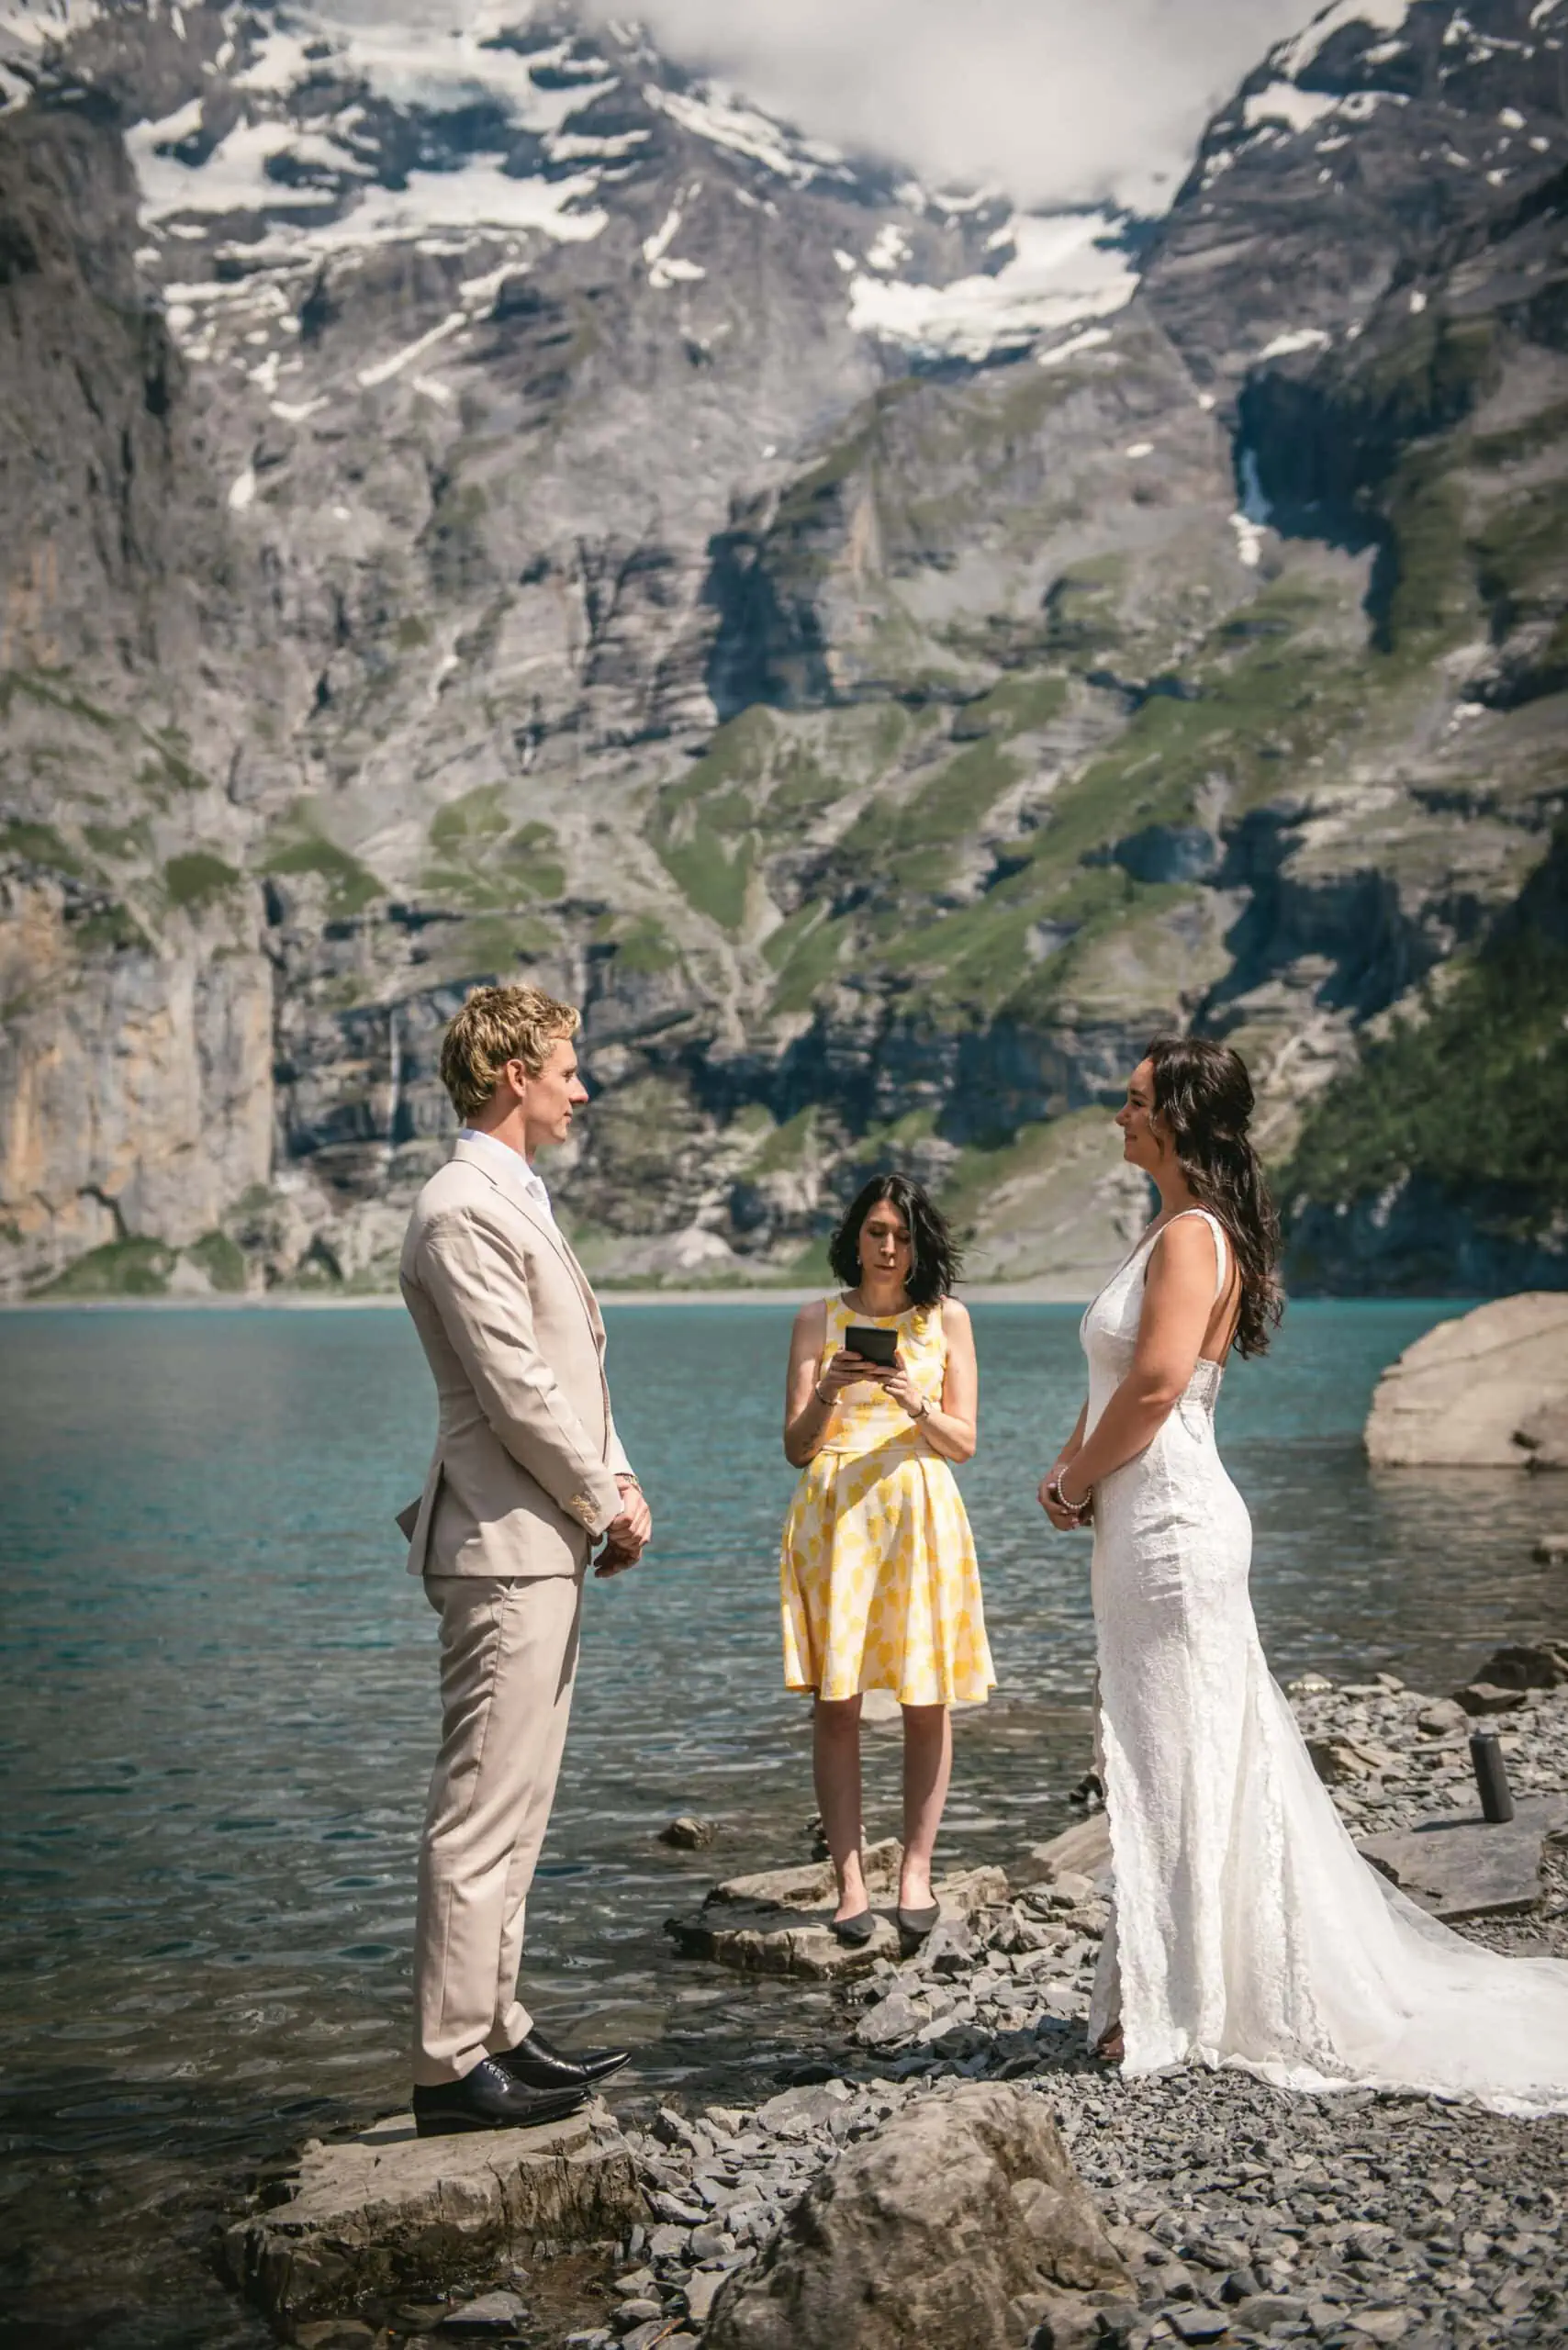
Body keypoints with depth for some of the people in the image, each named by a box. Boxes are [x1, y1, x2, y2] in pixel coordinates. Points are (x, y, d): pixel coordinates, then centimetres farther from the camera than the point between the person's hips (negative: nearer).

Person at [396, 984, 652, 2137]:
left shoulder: (519, 1201, 18)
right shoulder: (464, 1210, -15)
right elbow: (518, 1390, -18)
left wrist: (618, 1482, 7)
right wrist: (607, 1501, -8)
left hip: (546, 1545, 11)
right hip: (506, 1547, -11)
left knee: (515, 1809, 15)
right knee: (483, 1814, -6)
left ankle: (494, 2028, 24)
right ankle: (452, 2064, 0)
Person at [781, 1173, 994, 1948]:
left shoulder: (947, 1318, 9)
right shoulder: (818, 1318, 8)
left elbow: (963, 1442, 5)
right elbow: (796, 1447, 5)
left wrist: (915, 1403, -13)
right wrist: (826, 1393, -14)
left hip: (919, 1514, 0)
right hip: (833, 1514, 0)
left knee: (926, 1701, -1)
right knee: (835, 1701, -4)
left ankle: (916, 1871, 8)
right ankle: (849, 1880, 1)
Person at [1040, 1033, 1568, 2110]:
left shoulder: (1191, 1237, -15)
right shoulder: (1176, 1233, 15)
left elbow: (1156, 1383, -26)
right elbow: (1117, 1384, 18)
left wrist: (1073, 1483, -12)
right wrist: (1072, 1471, 2)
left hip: (1174, 1526, -10)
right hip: (1147, 1527, 10)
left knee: (1177, 1759, -1)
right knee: (1172, 1760, 15)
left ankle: (1173, 2011, 9)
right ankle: (1163, 1992, 26)